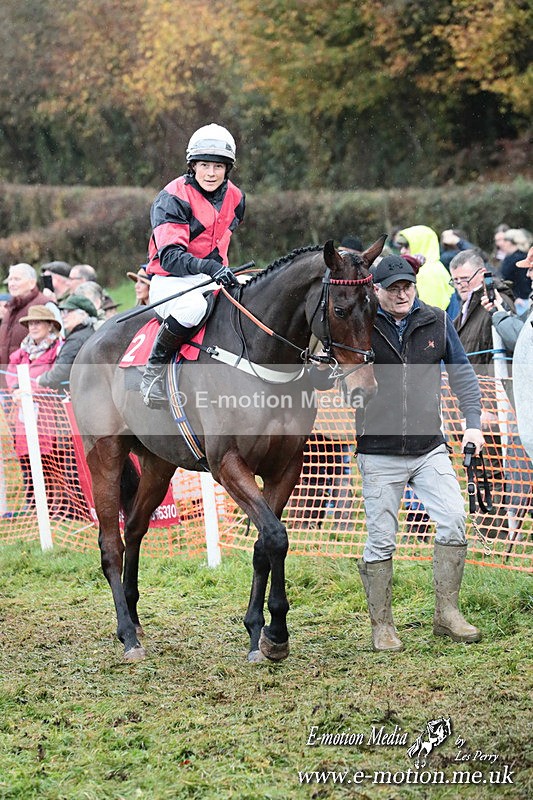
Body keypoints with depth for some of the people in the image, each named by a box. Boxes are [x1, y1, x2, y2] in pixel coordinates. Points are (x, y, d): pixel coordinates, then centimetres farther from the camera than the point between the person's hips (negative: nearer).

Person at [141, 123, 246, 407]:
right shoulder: (174, 198, -13)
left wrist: (224, 271, 16)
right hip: (170, 281, -7)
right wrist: (210, 268, -38)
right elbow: (170, 256, -24)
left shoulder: (234, 198, 8)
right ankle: (154, 370, -21)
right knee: (192, 306, -40)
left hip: (214, 279, 7)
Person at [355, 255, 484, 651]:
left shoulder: (436, 321, 5)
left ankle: (447, 613, 4)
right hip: (379, 453, -2)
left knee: (454, 521, -10)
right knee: (381, 541, 1)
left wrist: (473, 422, 3)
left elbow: (462, 373, 12)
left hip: (429, 448, 2)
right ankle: (382, 626, 14)